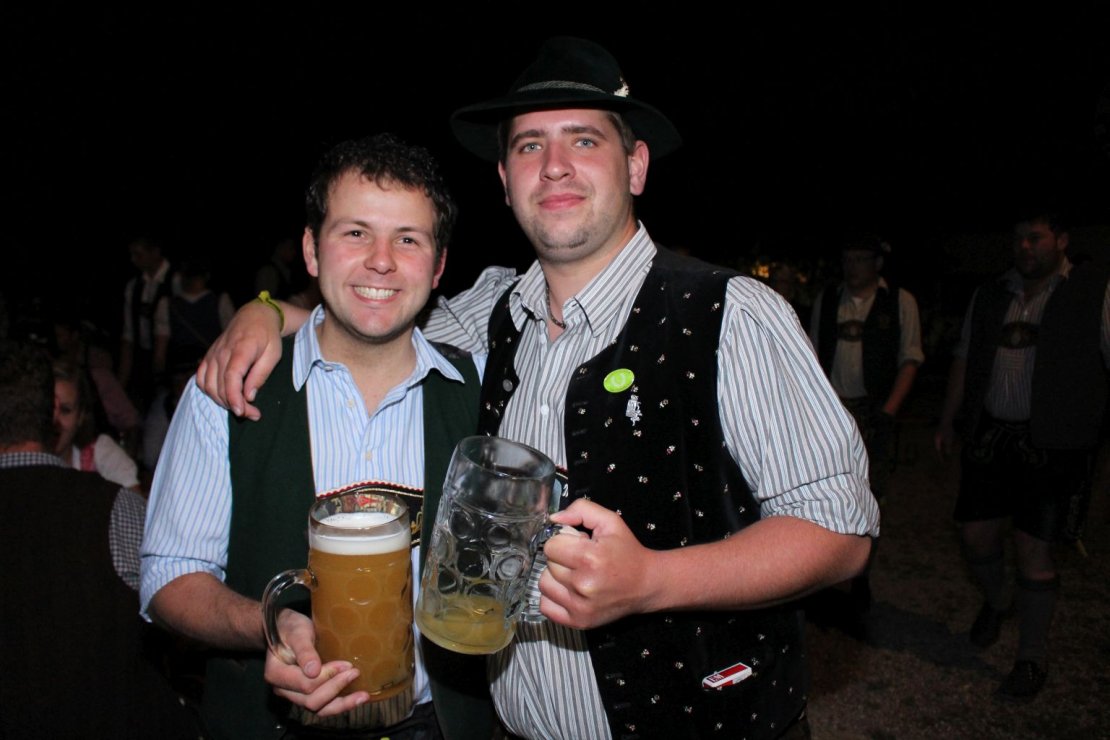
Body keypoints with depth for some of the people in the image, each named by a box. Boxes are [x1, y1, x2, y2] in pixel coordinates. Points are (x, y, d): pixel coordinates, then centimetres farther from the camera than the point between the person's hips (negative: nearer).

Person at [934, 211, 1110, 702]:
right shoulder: (989, 296, 11)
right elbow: (964, 362, 17)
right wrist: (947, 421, 18)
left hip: (1050, 445, -4)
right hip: (988, 438, 4)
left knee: (1032, 548, 0)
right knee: (975, 534, 10)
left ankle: (1033, 660, 18)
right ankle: (994, 603, 42)